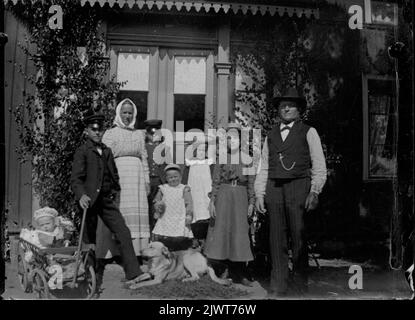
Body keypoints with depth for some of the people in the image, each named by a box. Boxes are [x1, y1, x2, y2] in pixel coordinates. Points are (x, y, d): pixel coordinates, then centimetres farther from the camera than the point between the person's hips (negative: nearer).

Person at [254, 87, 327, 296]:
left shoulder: (308, 132, 9)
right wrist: (259, 194, 7)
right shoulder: (271, 136, 19)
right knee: (276, 238, 2)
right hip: (274, 187, 3)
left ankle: (300, 284, 9)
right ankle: (278, 287, 9)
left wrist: (314, 192, -8)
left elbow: (319, 166, 3)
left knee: (298, 236, -4)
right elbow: (263, 167, 16)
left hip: (298, 185, -3)